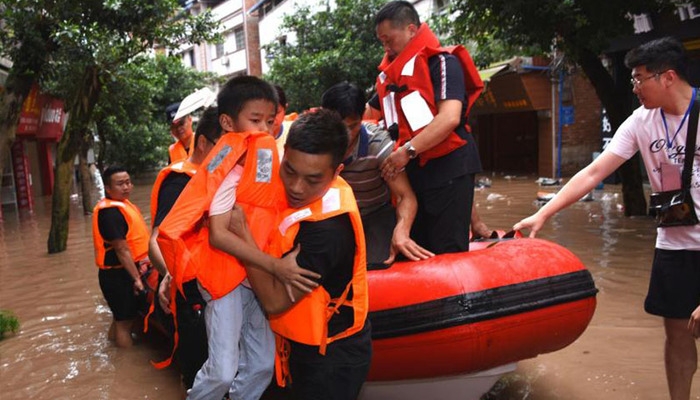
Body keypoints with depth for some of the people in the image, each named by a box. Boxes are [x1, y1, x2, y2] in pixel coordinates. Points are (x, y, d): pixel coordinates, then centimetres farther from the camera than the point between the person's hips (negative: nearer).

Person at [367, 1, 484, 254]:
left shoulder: (441, 62, -7)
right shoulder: (391, 74, 17)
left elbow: (450, 118, -21)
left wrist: (407, 151, -24)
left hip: (448, 167, -8)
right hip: (413, 171, 8)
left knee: (448, 253, -8)